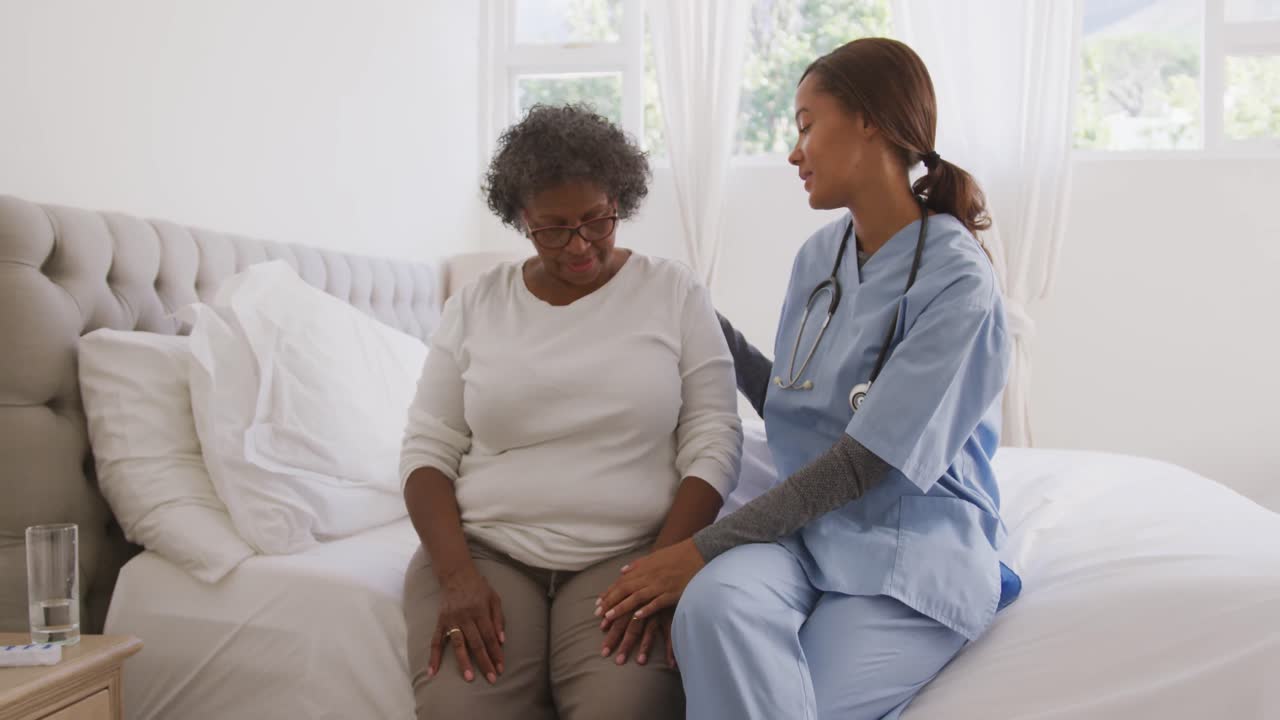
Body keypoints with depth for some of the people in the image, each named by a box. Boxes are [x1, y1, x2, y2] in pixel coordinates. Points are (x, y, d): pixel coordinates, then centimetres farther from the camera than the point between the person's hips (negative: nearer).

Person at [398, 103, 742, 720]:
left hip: (628, 553, -1)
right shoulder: (475, 305, 9)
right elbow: (428, 449, 7)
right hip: (485, 550, 2)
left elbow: (712, 444, 0)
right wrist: (456, 575, -9)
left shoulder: (675, 293, 5)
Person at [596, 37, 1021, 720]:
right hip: (808, 524, 5)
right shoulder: (819, 255, 10)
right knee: (713, 601, -31)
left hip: (914, 544, -4)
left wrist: (706, 546, -19)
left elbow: (866, 459, -17)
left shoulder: (958, 280, -12)